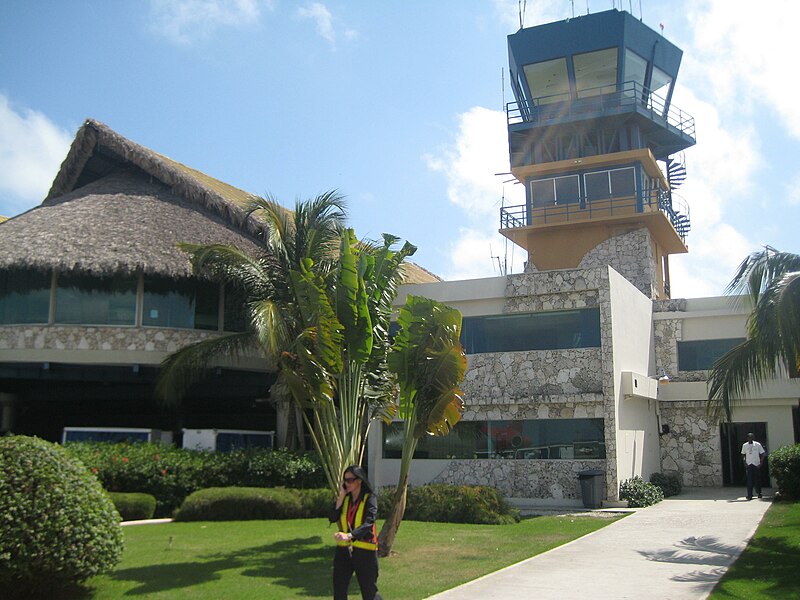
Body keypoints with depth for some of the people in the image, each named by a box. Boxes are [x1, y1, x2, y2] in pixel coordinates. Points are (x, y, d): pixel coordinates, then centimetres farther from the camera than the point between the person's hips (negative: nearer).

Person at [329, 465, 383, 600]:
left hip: (364, 550, -5)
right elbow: (332, 518, -6)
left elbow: (368, 523, -25)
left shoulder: (370, 498, -11)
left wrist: (349, 536, -39)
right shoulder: (345, 499, 7)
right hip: (344, 550, 5)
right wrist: (341, 496, -9)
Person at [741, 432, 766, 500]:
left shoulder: (758, 445, -1)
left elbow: (762, 454, 2)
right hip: (749, 465, 0)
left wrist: (761, 463, -5)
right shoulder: (744, 445, 3)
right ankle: (749, 495, -5)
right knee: (749, 480, -5)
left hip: (756, 464, 0)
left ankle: (759, 493, 28)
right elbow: (743, 455, 10)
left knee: (757, 479, 9)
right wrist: (745, 463, -2)